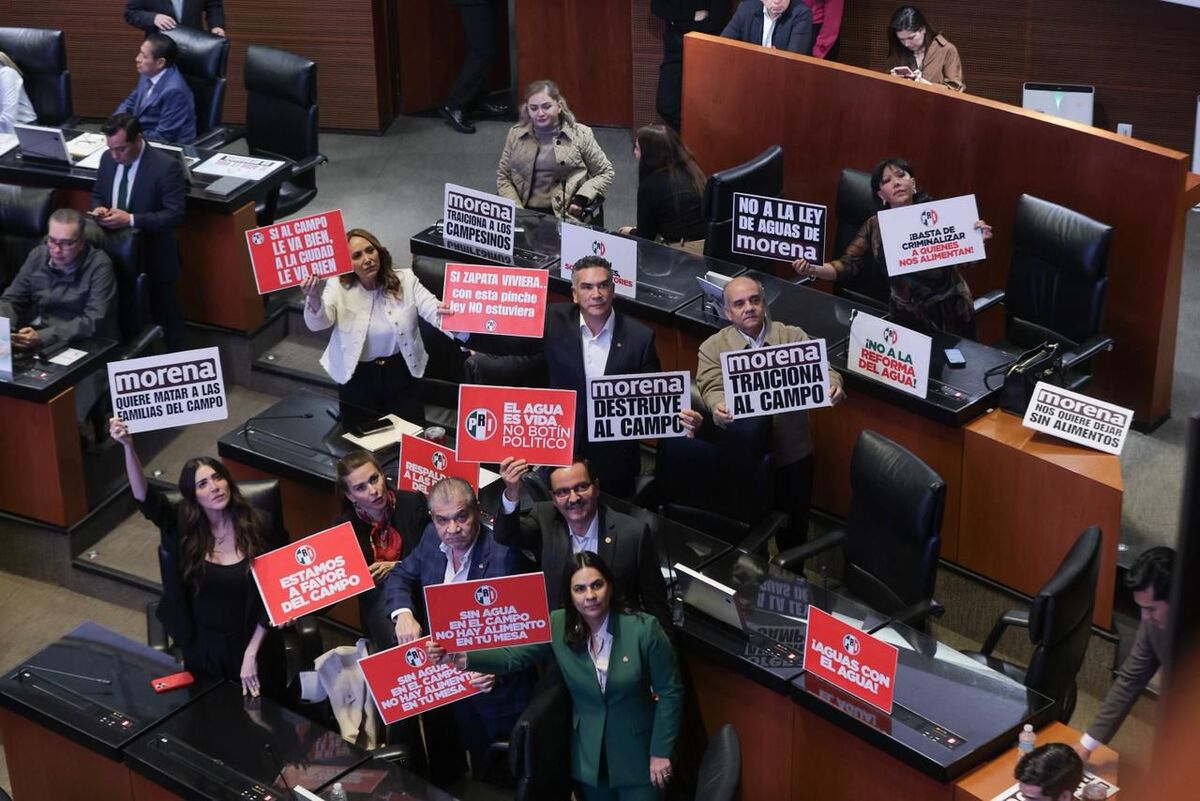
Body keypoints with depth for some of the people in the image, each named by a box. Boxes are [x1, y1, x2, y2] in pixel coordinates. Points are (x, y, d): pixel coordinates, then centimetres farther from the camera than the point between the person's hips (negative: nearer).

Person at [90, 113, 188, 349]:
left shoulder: (166, 166, -21)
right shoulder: (108, 159, -1)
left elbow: (175, 215, -22)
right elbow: (97, 195, 14)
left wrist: (130, 220, -30)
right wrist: (98, 208, -11)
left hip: (153, 257, -5)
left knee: (164, 314, 10)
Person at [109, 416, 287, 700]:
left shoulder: (260, 526, -14)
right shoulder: (183, 526, -11)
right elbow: (143, 496, -29)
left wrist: (251, 653, -15)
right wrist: (128, 446, -44)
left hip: (254, 644, -1)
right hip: (204, 647, 1)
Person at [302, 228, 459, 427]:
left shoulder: (405, 280, -7)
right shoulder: (338, 287, -11)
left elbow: (435, 311, -16)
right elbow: (318, 323, -25)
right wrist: (314, 298, -49)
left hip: (401, 373, 1)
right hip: (357, 378, -1)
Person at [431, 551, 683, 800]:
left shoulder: (643, 628, -17)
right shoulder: (557, 625, -8)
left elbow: (670, 691, -10)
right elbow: (513, 656, -13)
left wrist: (661, 752, -9)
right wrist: (463, 658, -29)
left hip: (637, 755, -3)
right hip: (589, 757, 3)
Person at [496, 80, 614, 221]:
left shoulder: (580, 134, 3)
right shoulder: (515, 134, 11)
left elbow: (605, 173, 9)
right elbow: (503, 177, 16)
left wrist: (582, 199, -7)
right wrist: (516, 209, -1)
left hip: (564, 215, -2)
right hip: (525, 213, 2)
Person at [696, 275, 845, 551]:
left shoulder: (793, 337, 2)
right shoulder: (713, 348, -2)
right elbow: (713, 388, -15)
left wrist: (833, 385, -32)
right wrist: (719, 409, -39)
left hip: (792, 452, 1)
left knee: (794, 525, 15)